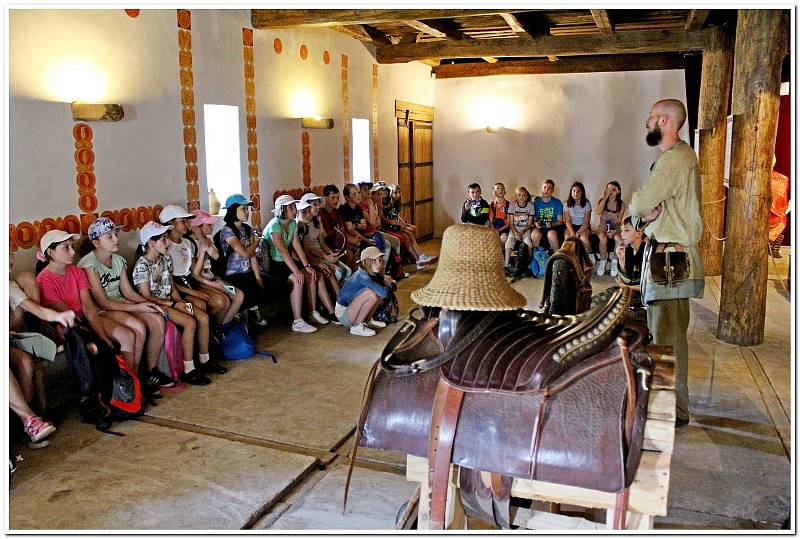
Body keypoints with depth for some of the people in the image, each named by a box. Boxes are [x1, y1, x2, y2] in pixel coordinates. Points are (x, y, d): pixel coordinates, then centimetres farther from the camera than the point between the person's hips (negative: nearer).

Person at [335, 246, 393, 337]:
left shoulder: (374, 274, 0)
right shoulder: (362, 276, -25)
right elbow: (384, 293, -32)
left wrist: (386, 280, -11)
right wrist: (388, 284, -11)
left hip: (351, 308, 9)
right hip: (343, 314, -9)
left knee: (379, 291, 0)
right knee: (372, 294, -28)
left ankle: (368, 320, 11)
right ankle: (356, 327, -14)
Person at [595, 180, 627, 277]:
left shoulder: (622, 204, 1)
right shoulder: (602, 201, 1)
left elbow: (620, 221, -3)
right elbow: (598, 212, -20)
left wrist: (614, 231, -22)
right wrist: (605, 197, -18)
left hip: (615, 228, 0)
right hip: (603, 227, 0)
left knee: (618, 239, -35)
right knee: (603, 239, -35)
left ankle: (615, 261, -13)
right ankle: (602, 262, -14)